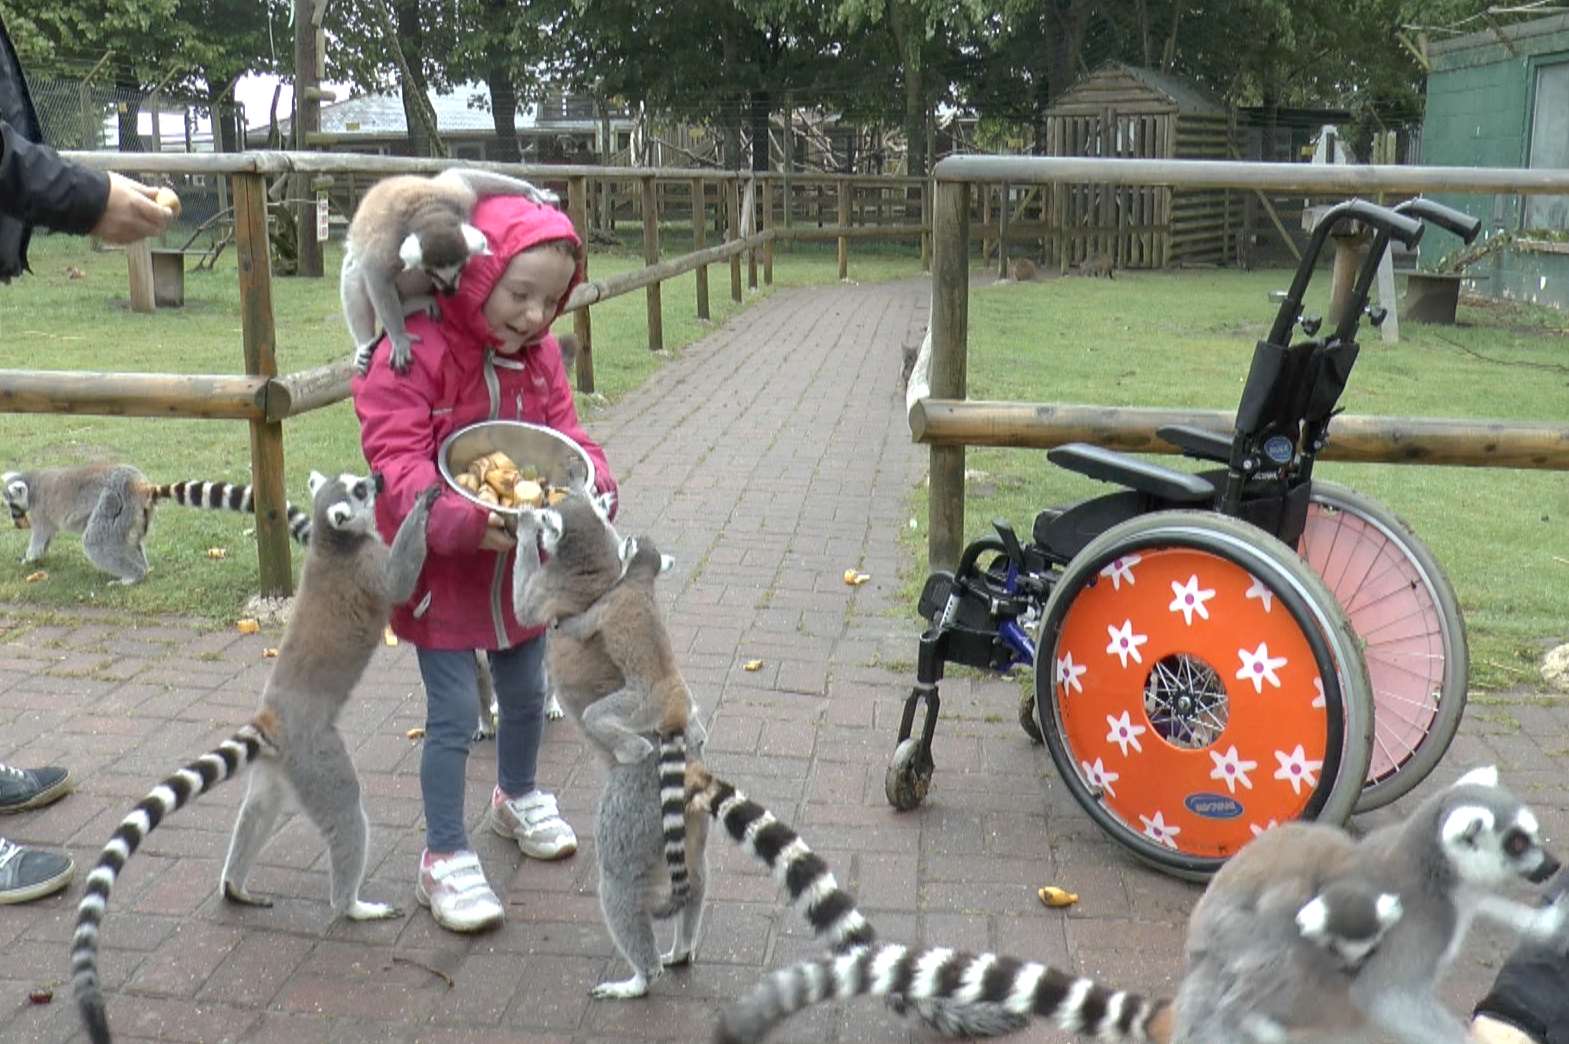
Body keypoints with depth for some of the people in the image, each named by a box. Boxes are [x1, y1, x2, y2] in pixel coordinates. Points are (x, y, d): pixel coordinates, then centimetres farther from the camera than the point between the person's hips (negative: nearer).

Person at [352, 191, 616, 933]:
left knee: (527, 693, 21)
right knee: (454, 716, -1)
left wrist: (593, 482, -19)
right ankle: (445, 858, 15)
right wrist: (466, 520, -40)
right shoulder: (414, 352, -22)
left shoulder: (539, 354, -1)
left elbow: (564, 432, 3)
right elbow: (396, 460, -26)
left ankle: (518, 796, 48)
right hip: (442, 570, -6)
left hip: (521, 564, 6)